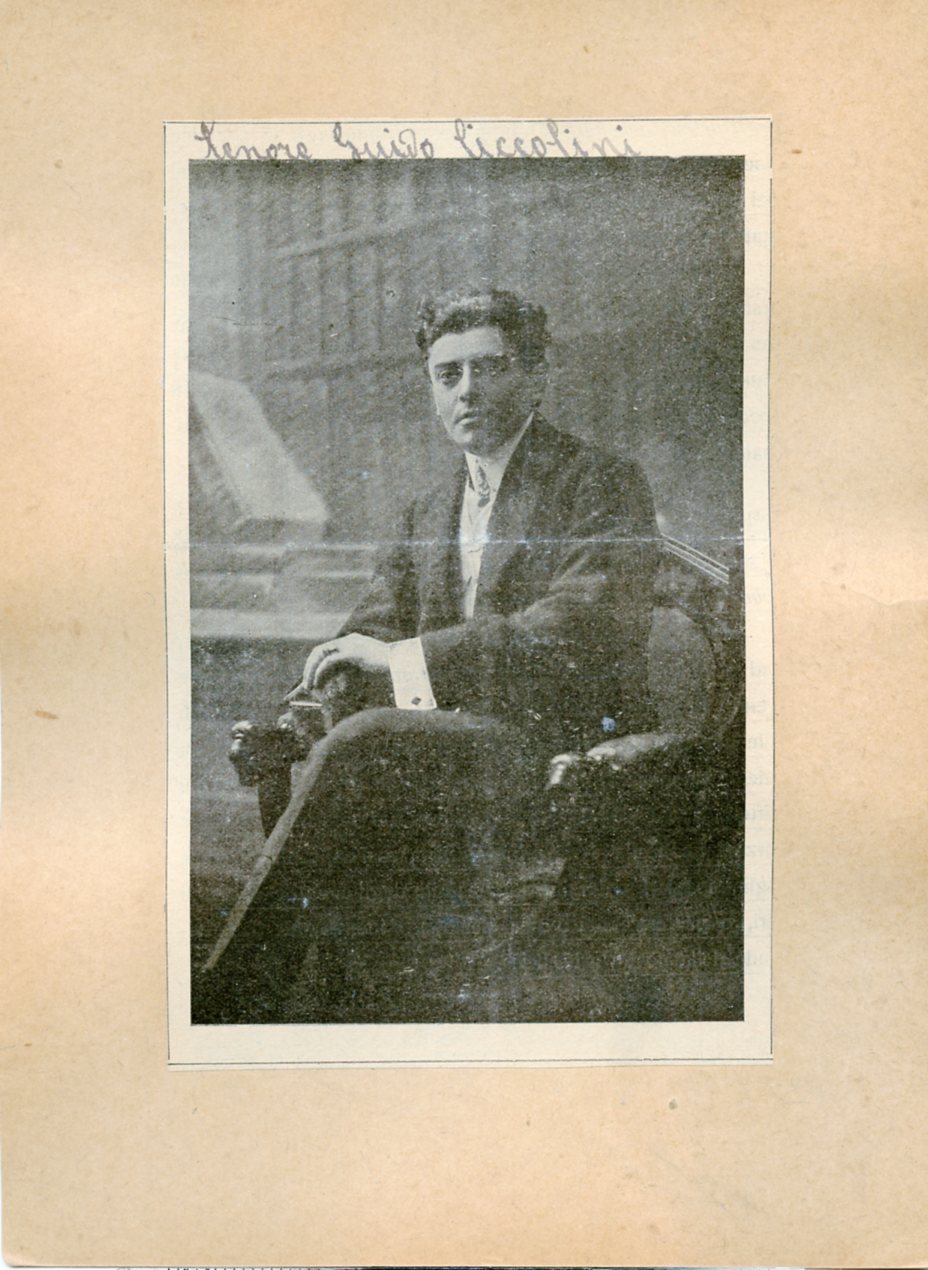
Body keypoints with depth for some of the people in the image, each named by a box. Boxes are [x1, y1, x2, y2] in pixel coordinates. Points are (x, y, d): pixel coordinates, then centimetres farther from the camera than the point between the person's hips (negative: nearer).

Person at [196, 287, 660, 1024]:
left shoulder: (605, 486, 2)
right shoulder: (426, 516, 23)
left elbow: (577, 632, -13)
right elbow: (371, 636, 16)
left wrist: (405, 657, -15)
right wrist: (311, 698, -8)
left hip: (560, 755, -5)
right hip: (446, 738, 6)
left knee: (363, 745, -31)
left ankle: (233, 1005, -24)